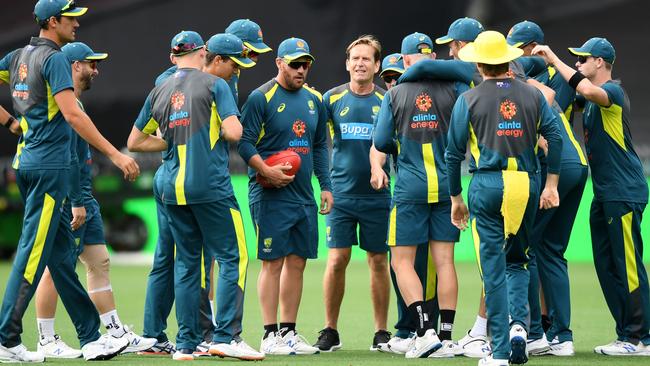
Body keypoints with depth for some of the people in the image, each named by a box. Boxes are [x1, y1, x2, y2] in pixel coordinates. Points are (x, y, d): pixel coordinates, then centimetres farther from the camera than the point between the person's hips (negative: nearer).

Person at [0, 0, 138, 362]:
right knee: (34, 252, -7)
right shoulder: (54, 58, -13)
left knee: (62, 253, 10)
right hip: (50, 164, -9)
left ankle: (91, 337, 14)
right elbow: (72, 114, -22)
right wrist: (115, 154, -23)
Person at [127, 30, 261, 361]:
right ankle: (225, 337, -12)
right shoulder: (214, 85, -2)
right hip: (211, 186, -5)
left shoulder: (159, 92, 12)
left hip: (173, 190, 5)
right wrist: (215, 134, 9)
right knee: (232, 258, -2)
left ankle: (186, 343, 8)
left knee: (186, 263, 11)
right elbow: (234, 132, -12)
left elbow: (135, 141, 18)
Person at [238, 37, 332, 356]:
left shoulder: (314, 100, 14)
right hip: (271, 195, -6)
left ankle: (288, 331, 13)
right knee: (273, 262, -6)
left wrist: (325, 185, 14)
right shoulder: (261, 98, -6)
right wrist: (266, 171, -21)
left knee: (297, 263, 7)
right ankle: (270, 335, -4)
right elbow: (244, 142, -9)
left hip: (304, 195, 6)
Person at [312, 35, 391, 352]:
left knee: (378, 261, 4)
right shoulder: (332, 99, 3)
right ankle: (330, 331, 5)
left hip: (377, 194, 0)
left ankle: (381, 332, 12)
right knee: (337, 259, -5)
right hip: (341, 193, 0)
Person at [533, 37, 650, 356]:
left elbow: (589, 91, -33)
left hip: (624, 193, -10)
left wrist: (555, 60, -26)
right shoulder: (590, 100, 18)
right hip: (604, 194, 10)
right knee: (607, 266, 10)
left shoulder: (613, 91, -13)